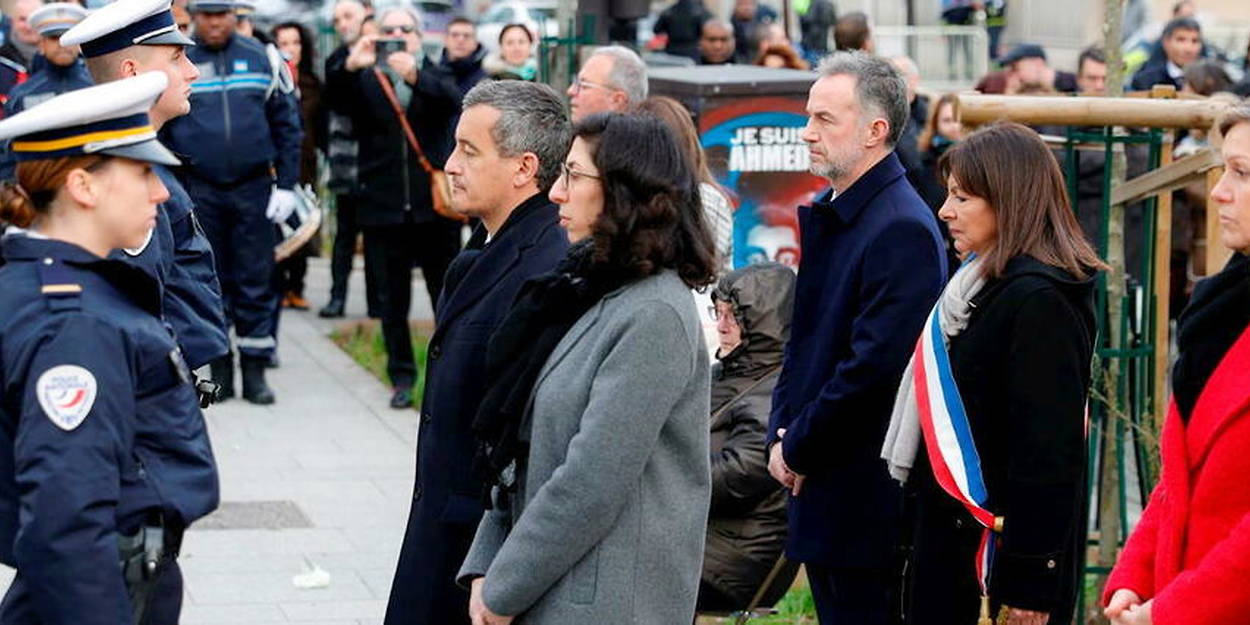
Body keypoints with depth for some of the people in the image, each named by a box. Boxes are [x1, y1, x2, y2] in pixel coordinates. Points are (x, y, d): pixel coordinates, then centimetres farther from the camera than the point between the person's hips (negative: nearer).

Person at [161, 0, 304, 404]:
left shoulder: (262, 58, 4)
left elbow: (287, 125, 6)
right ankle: (219, 368, 14)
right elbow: (158, 131, 2)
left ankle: (255, 369, 9)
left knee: (256, 281, 2)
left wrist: (286, 185, 0)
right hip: (199, 190, 0)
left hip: (254, 188, 0)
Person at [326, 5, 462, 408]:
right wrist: (349, 67, -31)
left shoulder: (434, 76, 7)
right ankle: (402, 377, 16)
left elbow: (452, 99, -15)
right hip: (383, 208, 1)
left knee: (447, 293, 4)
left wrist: (414, 76, -35)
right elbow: (335, 101, -11)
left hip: (434, 205, -1)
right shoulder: (365, 81, 8)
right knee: (392, 301, 7)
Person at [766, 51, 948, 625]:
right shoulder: (826, 217, 13)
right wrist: (781, 433, 6)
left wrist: (798, 449, -13)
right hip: (820, 492, 9)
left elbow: (874, 367, -22)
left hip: (866, 497, -9)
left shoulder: (902, 229, -17)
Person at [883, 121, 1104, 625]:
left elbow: (1049, 453, -20)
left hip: (1000, 543, -9)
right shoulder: (980, 285, 15)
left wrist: (1028, 583, -21)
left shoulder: (1039, 300, -16)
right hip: (951, 534, 9)